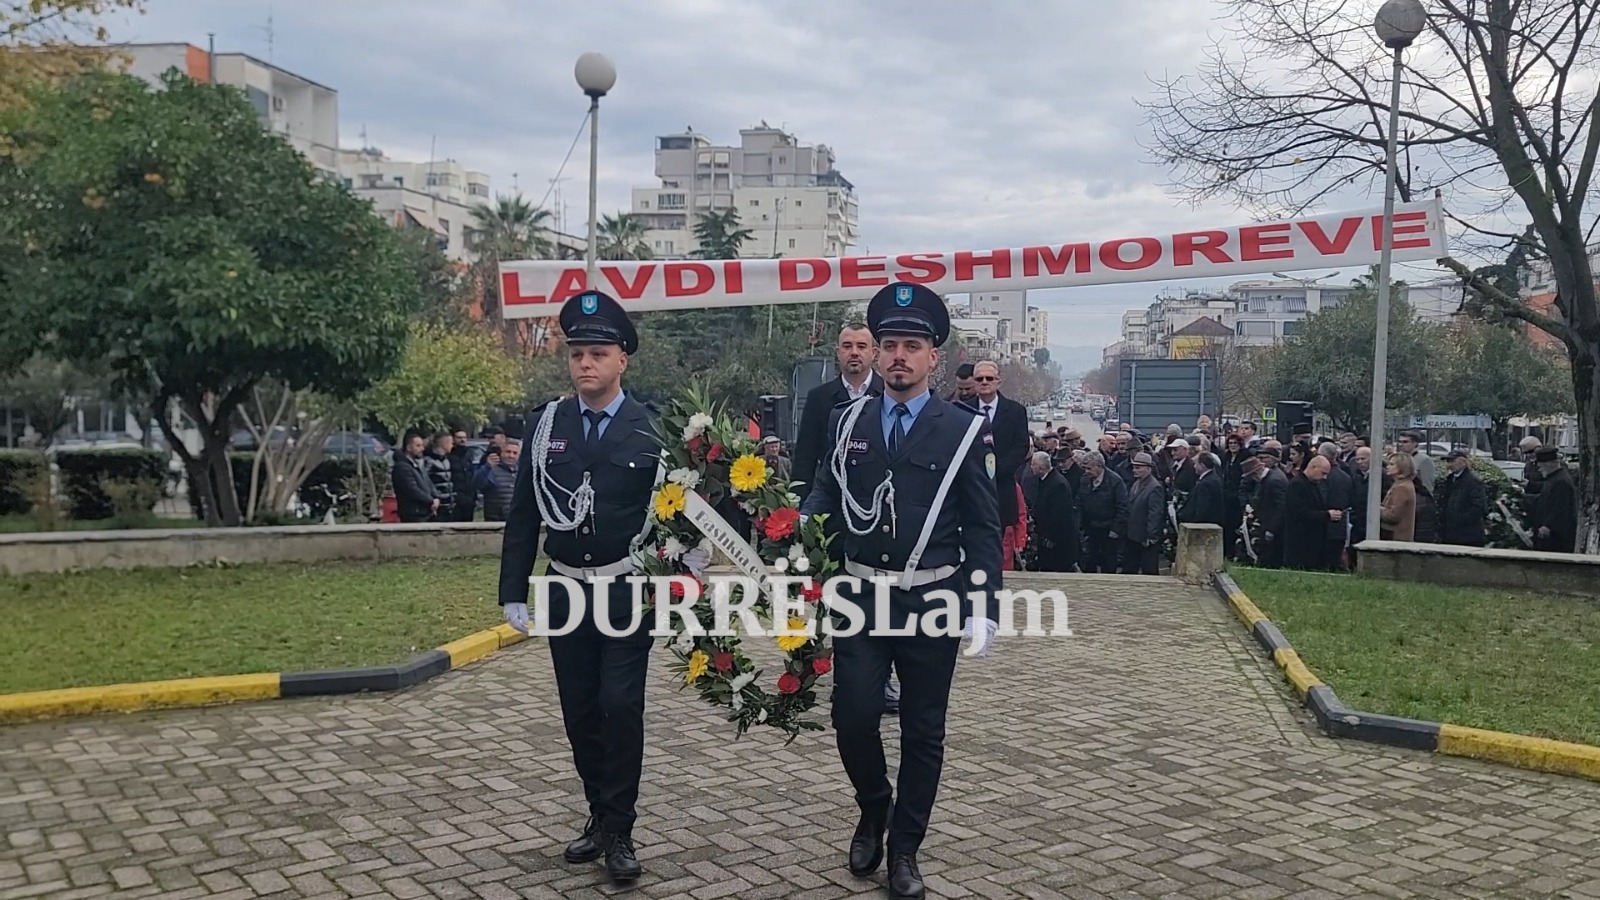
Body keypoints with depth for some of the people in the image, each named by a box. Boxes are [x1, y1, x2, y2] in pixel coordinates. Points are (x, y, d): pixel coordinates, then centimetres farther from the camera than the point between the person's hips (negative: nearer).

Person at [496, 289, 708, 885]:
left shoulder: (651, 429, -6)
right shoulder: (547, 424, 3)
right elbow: (523, 515, 5)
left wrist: (687, 568, -14)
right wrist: (514, 593, 3)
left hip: (628, 595, -3)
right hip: (566, 592, 4)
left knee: (620, 708, -7)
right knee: (580, 713, 11)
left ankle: (618, 832, 6)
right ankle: (600, 816, 27)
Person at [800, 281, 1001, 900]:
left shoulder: (965, 431, -3)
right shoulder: (847, 421, 5)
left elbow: (983, 528, -2)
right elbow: (826, 493, 10)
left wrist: (984, 607, -8)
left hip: (931, 602, -1)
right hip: (860, 597, 2)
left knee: (923, 732, 7)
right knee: (853, 718, -1)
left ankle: (905, 849, 24)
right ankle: (873, 809, 29)